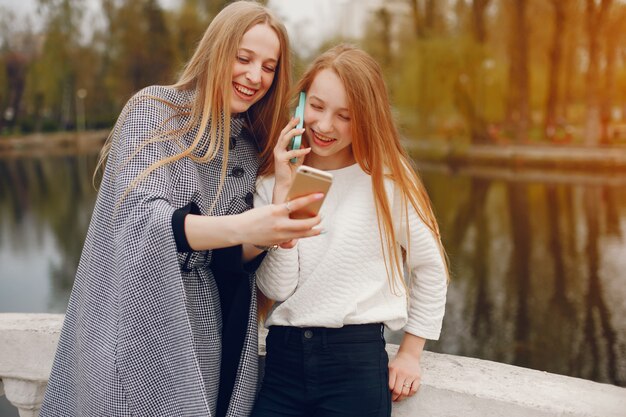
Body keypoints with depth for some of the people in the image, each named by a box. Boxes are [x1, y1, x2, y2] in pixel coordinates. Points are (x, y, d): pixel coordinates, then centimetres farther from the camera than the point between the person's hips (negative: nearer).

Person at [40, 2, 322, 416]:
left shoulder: (252, 145, 8)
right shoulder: (155, 110, -8)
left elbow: (235, 258, 4)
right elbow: (139, 218, -22)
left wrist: (266, 236, -18)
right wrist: (239, 227, -38)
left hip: (210, 343, 5)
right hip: (143, 334, -5)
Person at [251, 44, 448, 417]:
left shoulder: (387, 179, -5)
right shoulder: (271, 183, 1)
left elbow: (431, 268, 5)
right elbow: (277, 287, -11)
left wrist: (410, 354, 6)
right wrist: (284, 189, -15)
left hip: (357, 360, -2)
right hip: (283, 357, 2)